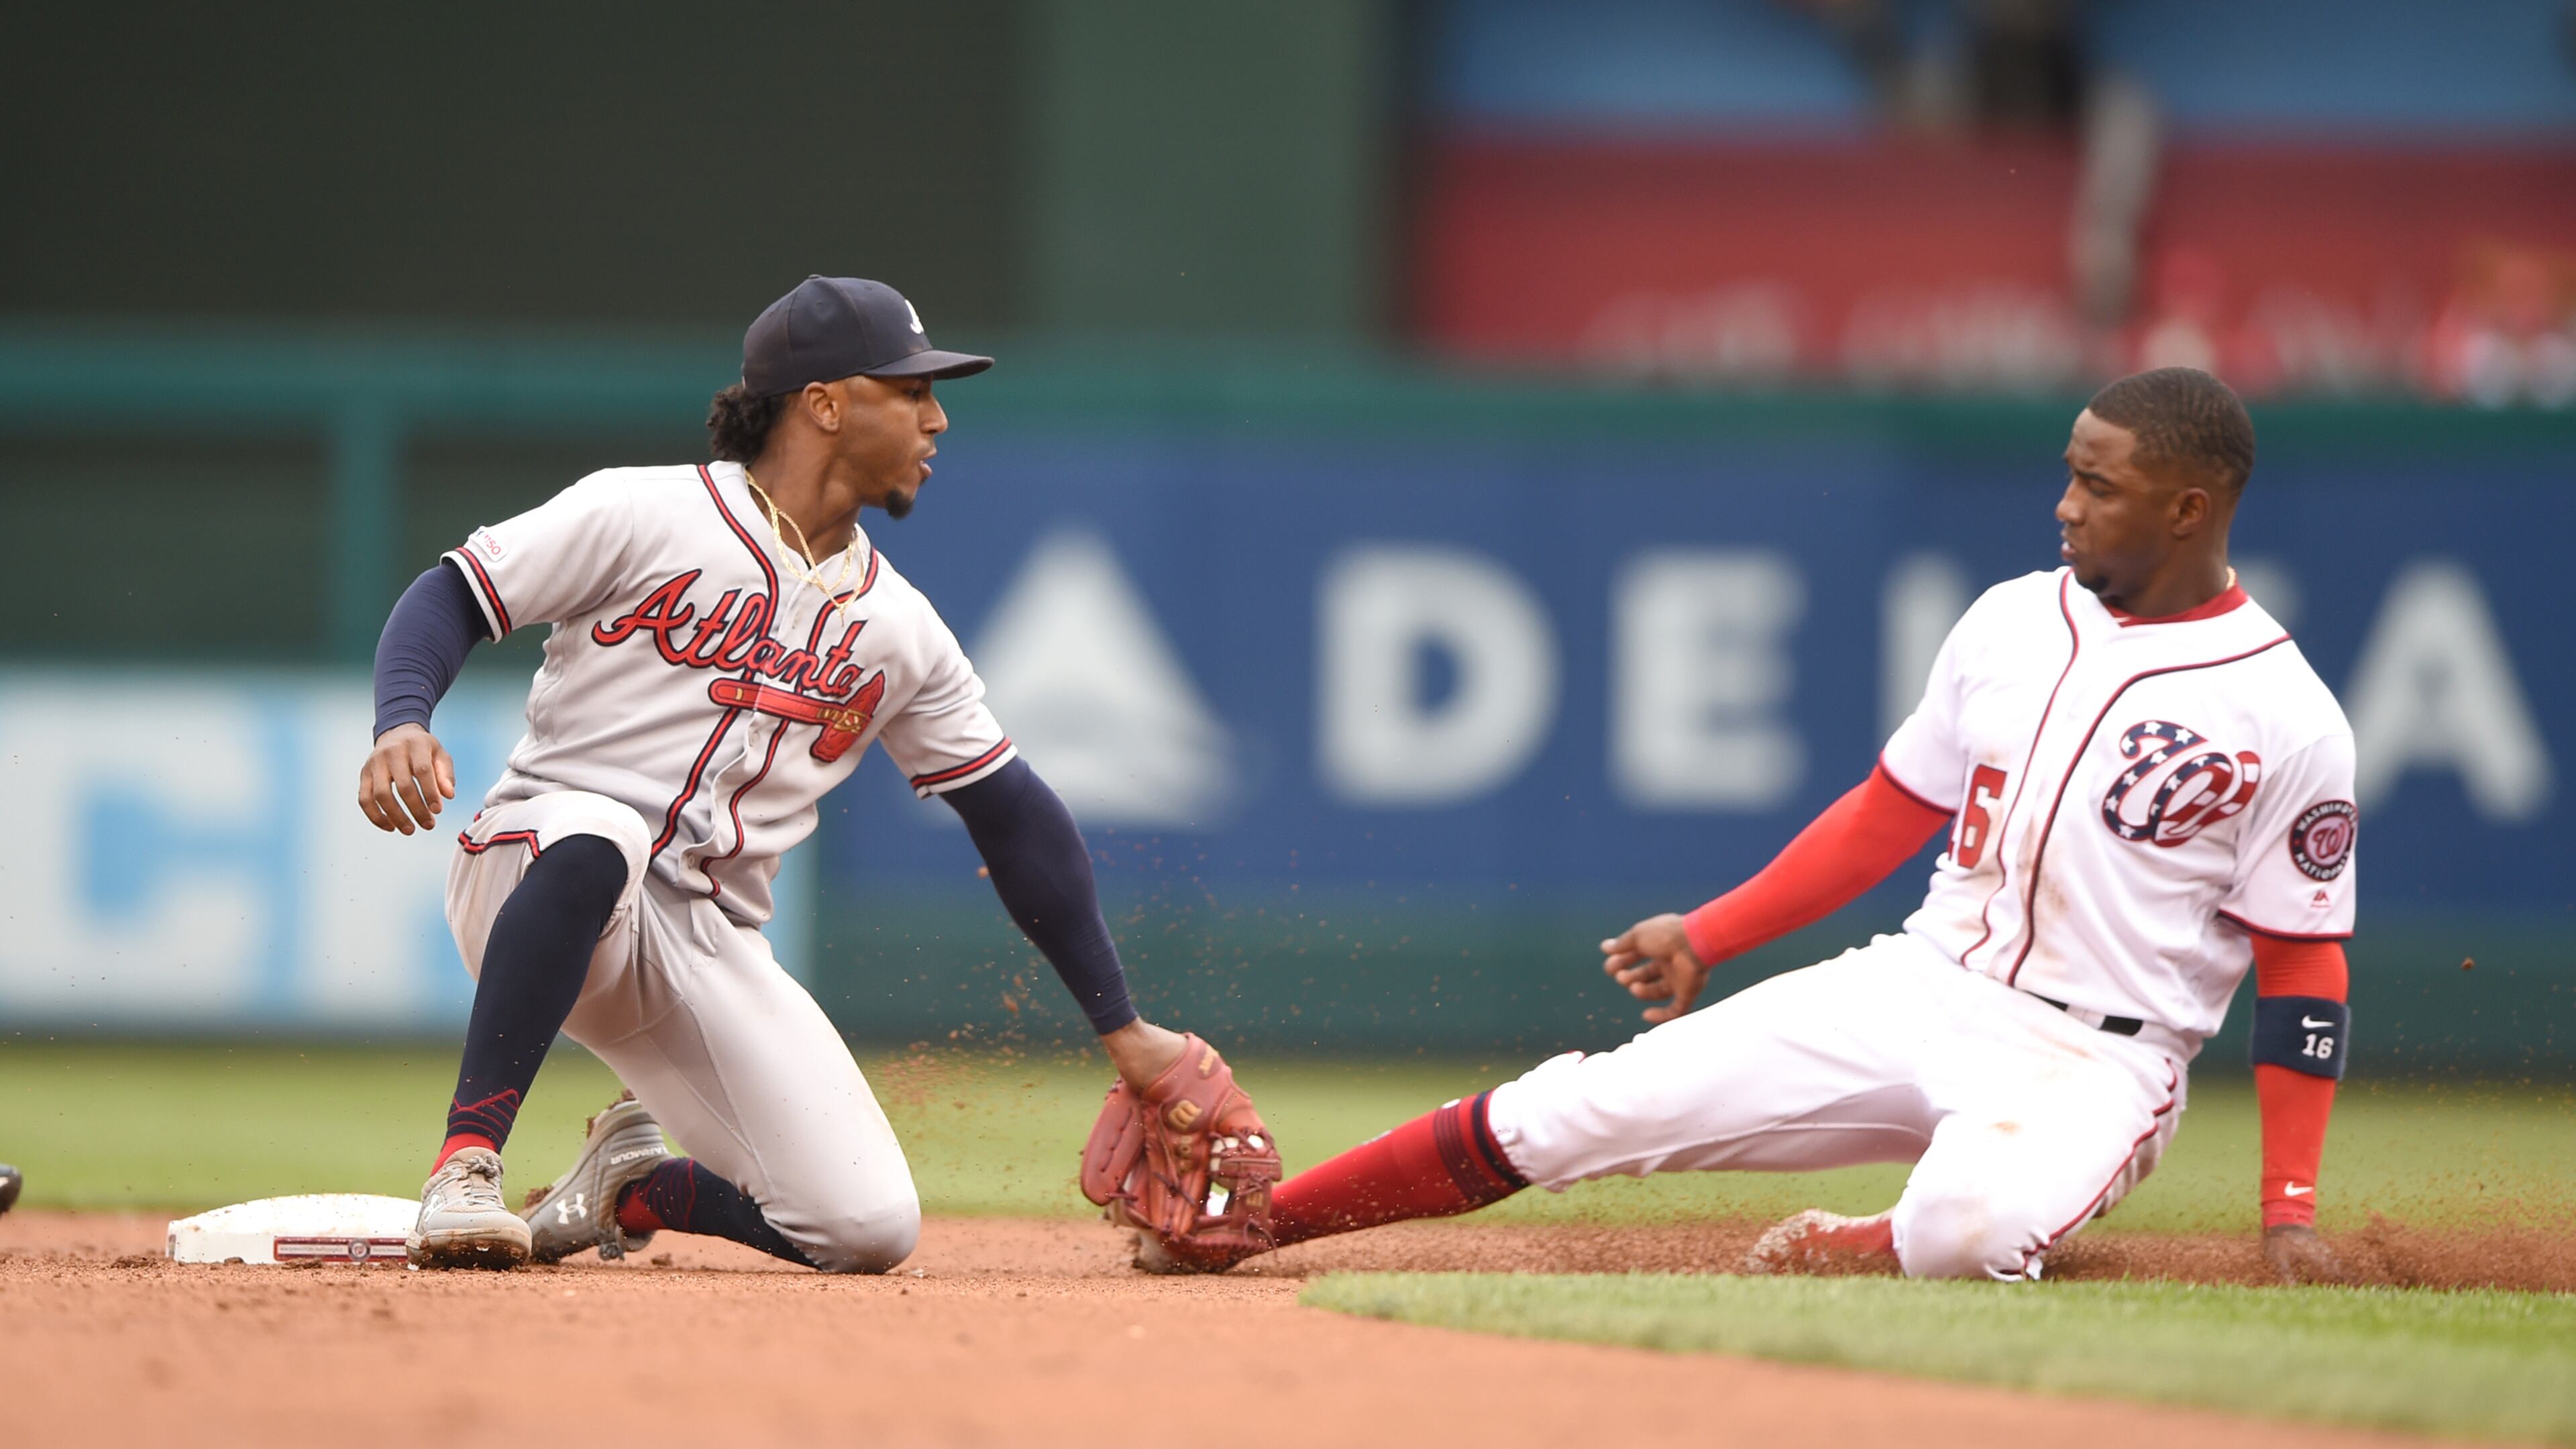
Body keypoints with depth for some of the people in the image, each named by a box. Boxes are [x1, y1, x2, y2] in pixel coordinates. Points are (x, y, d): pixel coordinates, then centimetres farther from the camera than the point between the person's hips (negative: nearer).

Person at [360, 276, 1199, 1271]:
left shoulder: (898, 628, 11)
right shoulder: (639, 516, -4)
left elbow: (1013, 817, 15)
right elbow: (453, 597, -5)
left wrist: (1122, 1030, 14)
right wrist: (403, 722, -28)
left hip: (710, 947, 5)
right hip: (530, 879, -5)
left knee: (871, 1227, -12)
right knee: (594, 836, -43)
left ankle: (632, 1185, 18)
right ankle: (466, 1170, -36)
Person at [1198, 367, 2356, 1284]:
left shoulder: (2288, 721, -10)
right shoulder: (2010, 625, 7)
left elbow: (2302, 965, -7)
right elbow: (1889, 815, 18)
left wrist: (2291, 1210, -12)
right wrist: (1707, 936, 15)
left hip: (2092, 1065, -5)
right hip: (1913, 993, 5)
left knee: (1964, 1231, -38)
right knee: (1585, 1109, -7)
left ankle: (1838, 1256, -4)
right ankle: (1246, 1224, 0)